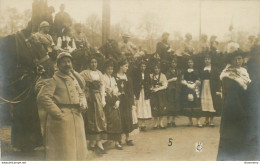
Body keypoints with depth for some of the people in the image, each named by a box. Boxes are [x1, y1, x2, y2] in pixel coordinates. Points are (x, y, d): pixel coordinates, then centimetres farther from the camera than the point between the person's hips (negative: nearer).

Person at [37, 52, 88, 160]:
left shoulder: (74, 78, 16)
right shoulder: (53, 80, -6)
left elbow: (81, 93, 24)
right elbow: (42, 97, -17)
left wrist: (83, 104, 1)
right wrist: (58, 113, -19)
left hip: (77, 118, 7)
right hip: (62, 119, -7)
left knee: (78, 150, 14)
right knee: (63, 151, -2)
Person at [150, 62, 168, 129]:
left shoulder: (162, 75, -1)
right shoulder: (151, 75, 4)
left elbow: (165, 86, -5)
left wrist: (157, 89, -14)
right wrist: (151, 88, -8)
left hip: (161, 94, -1)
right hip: (154, 94, 1)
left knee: (161, 108, -1)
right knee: (155, 108, -1)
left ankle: (161, 123, 10)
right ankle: (156, 123, 8)